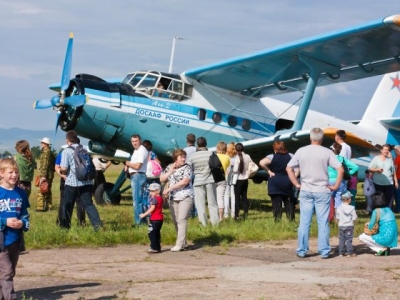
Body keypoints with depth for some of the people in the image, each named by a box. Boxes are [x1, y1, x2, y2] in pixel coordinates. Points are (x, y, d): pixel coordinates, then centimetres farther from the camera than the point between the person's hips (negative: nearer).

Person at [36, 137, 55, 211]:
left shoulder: (46, 151, -14)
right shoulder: (50, 152, 16)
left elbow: (45, 164, -20)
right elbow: (54, 163, 21)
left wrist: (43, 175, -22)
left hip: (45, 175, -10)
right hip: (50, 174, 10)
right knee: (48, 191, 15)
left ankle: (40, 207, -12)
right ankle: (48, 206, 19)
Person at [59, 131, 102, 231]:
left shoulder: (66, 151, -7)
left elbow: (64, 168, -14)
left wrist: (61, 169, 7)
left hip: (72, 182, -4)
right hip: (86, 182, 4)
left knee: (67, 205, 11)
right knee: (88, 204, 3)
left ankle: (65, 226, 19)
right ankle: (98, 225, -11)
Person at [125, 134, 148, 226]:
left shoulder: (142, 151, -14)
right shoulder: (136, 150, 18)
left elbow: (137, 166, -20)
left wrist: (127, 163, -6)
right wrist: (127, 166, 4)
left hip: (138, 176, -11)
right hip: (134, 176, 11)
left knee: (137, 199, -11)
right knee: (139, 199, 14)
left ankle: (138, 221, -11)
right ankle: (142, 220, 19)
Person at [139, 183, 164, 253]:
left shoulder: (154, 199, -15)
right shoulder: (160, 198, 13)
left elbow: (152, 208, -20)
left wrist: (144, 214, -18)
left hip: (155, 219, -10)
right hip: (160, 218, 10)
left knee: (152, 233, -7)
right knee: (157, 233, 15)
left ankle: (154, 248, -9)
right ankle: (158, 247, 18)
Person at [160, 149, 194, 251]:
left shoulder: (187, 167, -4)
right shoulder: (169, 167, 13)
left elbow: (185, 181, -16)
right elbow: (162, 179, 11)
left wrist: (170, 188, -15)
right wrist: (170, 171, -5)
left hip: (185, 197, -6)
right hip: (173, 198, 6)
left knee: (182, 220, -13)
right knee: (175, 221, 8)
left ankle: (179, 244, -16)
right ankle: (183, 242, 19)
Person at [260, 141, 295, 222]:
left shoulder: (272, 157, -7)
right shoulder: (290, 156, 4)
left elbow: (262, 163, -21)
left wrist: (269, 171, -10)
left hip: (275, 184, -3)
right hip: (287, 183, 3)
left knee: (276, 203, -1)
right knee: (289, 202, 10)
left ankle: (277, 220, -6)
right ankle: (291, 220, 6)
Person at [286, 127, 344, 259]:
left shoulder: (301, 151, 1)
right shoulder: (327, 152, -6)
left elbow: (289, 168, 3)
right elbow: (340, 170, -11)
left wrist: (297, 184, 7)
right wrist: (335, 186, -2)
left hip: (306, 191, 2)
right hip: (322, 191, -2)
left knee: (304, 222, 6)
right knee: (323, 222, 3)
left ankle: (301, 250, 10)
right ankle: (324, 251, 6)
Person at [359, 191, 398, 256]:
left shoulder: (376, 211, -12)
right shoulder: (388, 209, 10)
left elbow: (370, 227, -7)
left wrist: (369, 225, 17)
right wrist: (370, 223, 20)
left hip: (385, 238, -8)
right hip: (393, 239, 8)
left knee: (361, 237, 6)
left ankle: (382, 248, 0)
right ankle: (386, 248, 12)